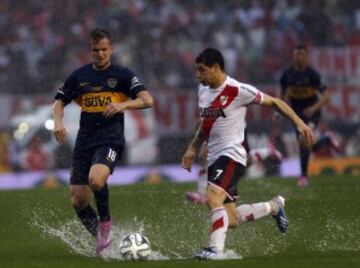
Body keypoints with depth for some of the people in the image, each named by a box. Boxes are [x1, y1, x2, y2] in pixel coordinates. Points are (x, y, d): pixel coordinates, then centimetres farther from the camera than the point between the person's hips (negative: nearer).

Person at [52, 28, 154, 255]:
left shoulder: (122, 74, 1)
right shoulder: (80, 76, 11)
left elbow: (147, 100, -8)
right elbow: (60, 102, 18)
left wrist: (124, 104, -25)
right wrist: (58, 122, -2)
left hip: (110, 140, -5)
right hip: (84, 141, 5)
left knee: (96, 179, -32)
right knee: (78, 201, -1)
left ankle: (106, 221, -6)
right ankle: (102, 240, 20)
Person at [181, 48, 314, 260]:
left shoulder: (237, 91, -13)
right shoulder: (204, 90, 10)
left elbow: (273, 102, -5)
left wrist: (299, 123, -12)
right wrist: (193, 149, 21)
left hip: (232, 155, -8)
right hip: (214, 157, 8)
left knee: (213, 197, -30)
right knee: (230, 220, 10)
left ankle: (216, 248, -26)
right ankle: (274, 206, 32)